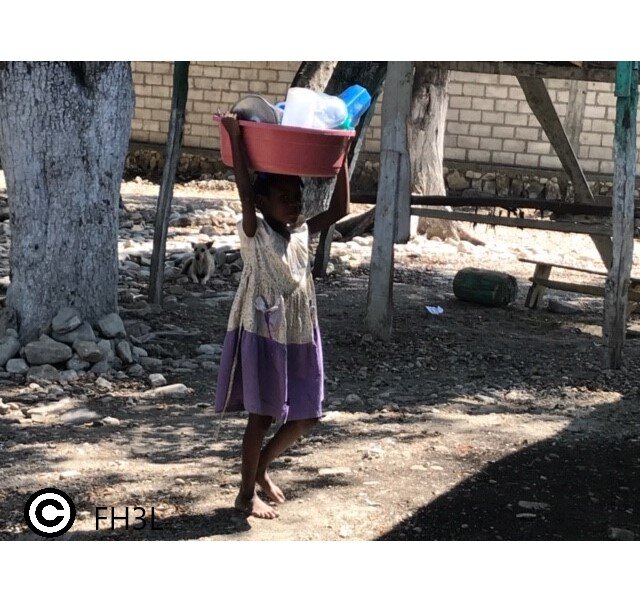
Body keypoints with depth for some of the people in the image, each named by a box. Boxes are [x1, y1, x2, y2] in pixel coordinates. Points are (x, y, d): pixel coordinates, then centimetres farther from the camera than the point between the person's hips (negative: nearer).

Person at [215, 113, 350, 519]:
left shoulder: (302, 232, 7)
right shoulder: (254, 233, -11)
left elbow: (340, 210, 9)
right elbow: (245, 192, -25)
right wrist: (236, 138, -28)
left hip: (301, 336, 7)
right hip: (264, 333, -7)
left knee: (306, 417, 11)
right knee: (263, 415, 2)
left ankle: (262, 467, 32)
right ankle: (247, 493, 16)